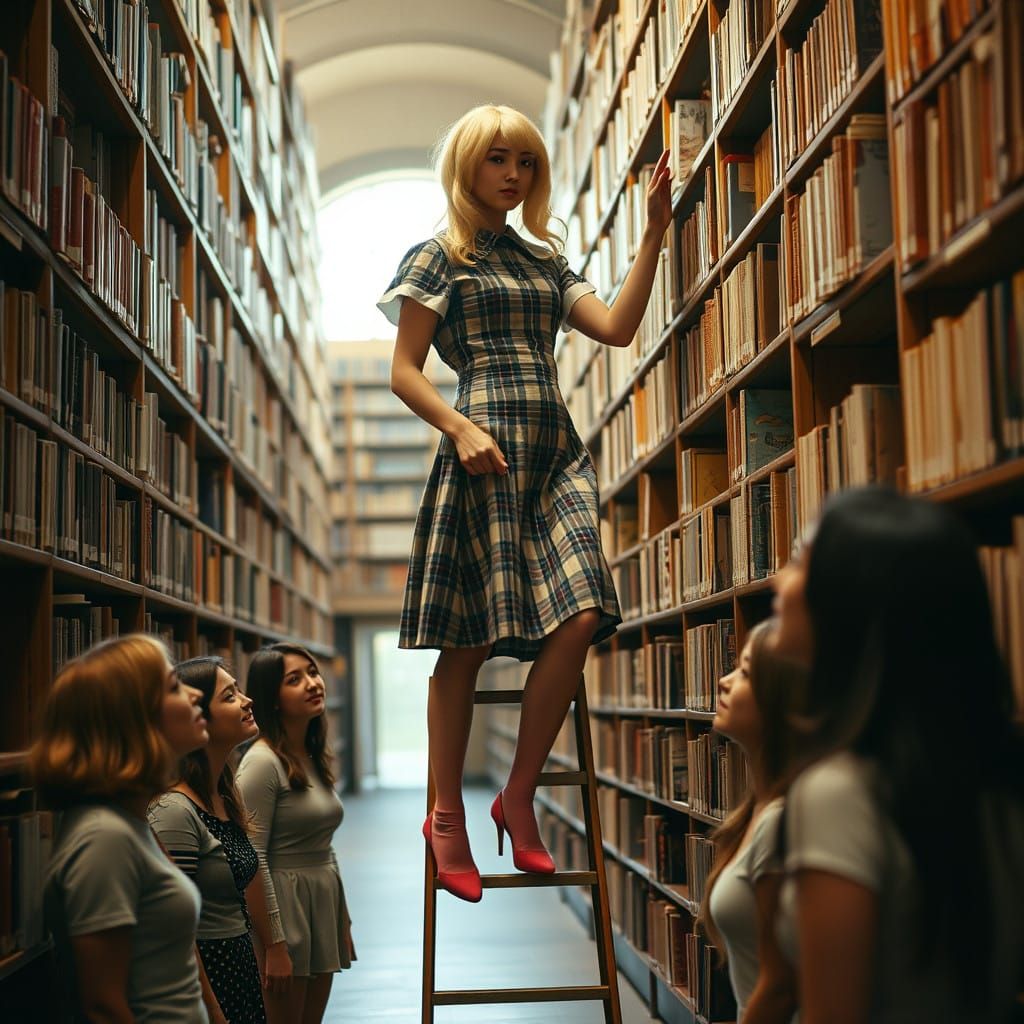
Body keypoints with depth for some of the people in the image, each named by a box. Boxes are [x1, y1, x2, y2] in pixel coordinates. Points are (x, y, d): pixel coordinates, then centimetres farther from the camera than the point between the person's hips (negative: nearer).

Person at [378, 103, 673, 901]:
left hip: (558, 452, 5)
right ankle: (447, 814, 9)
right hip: (486, 449, -5)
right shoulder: (438, 258, 7)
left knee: (581, 617, -12)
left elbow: (618, 327, 9)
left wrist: (654, 235, 3)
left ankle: (519, 797, 1)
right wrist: (460, 429, -14)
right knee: (472, 636, -4)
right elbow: (405, 372, 2)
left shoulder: (547, 261, 22)